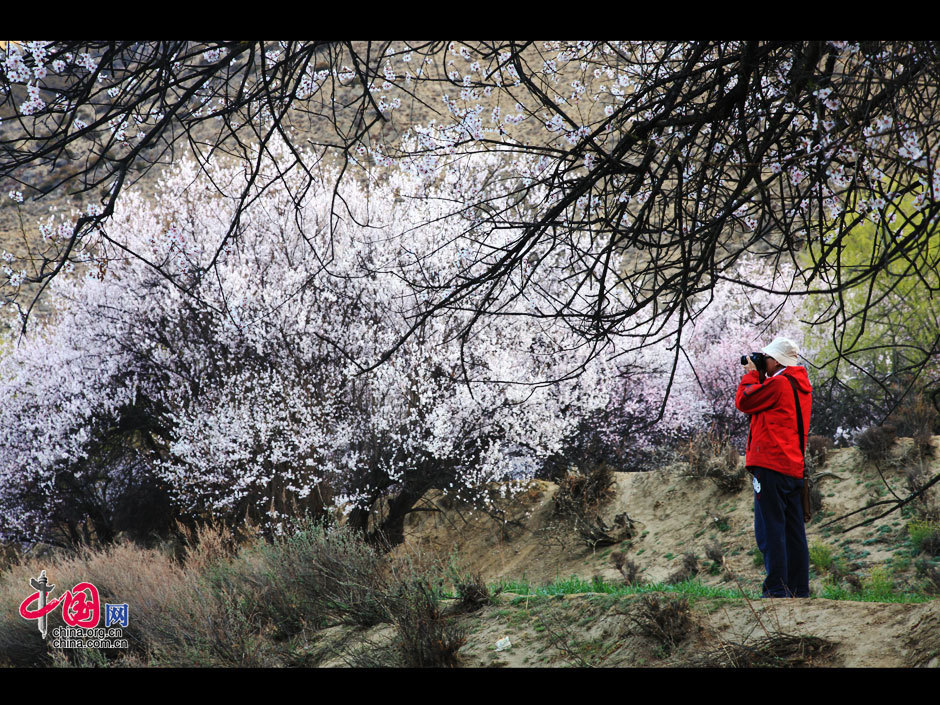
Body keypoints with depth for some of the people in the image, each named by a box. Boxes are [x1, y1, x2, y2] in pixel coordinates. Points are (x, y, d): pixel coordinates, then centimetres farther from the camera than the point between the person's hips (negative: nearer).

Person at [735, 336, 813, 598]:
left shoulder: (778, 383, -10)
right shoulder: (802, 385, 16)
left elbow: (744, 401, -4)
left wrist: (752, 374, 9)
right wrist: (759, 376, 19)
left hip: (771, 464, -9)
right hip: (795, 467, 9)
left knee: (770, 530, -8)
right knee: (794, 531, 10)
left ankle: (776, 589, -12)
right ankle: (799, 590, 10)